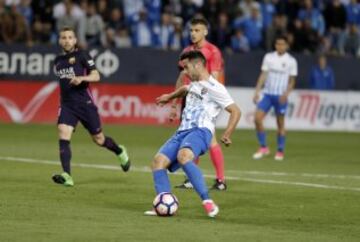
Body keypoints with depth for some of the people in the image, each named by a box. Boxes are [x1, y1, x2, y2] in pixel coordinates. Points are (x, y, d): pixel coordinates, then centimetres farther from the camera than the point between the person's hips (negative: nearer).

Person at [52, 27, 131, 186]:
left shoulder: (81, 56, -4)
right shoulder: (58, 61, 12)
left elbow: (96, 76, -9)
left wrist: (82, 78, -25)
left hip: (85, 103, -4)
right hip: (67, 105, 4)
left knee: (98, 139, 7)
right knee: (63, 135, -19)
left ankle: (120, 152, 40)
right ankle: (66, 176, -25)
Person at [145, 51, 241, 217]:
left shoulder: (214, 88, -2)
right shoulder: (195, 85, 25)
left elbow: (235, 111, -6)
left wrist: (227, 134, -16)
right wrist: (170, 97, 64)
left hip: (201, 131, -9)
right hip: (183, 131, 9)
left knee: (183, 156, -37)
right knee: (159, 160, -12)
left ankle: (207, 202, -40)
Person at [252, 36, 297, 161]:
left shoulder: (291, 61, -1)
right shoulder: (268, 57, 5)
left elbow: (291, 81, 1)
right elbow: (263, 75, 5)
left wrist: (286, 93, -15)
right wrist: (257, 91, -3)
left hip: (281, 96, -2)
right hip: (268, 94, 2)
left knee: (280, 123, 2)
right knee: (257, 118, -11)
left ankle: (280, 151, 13)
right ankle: (263, 147, 0)